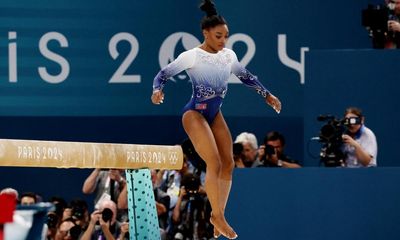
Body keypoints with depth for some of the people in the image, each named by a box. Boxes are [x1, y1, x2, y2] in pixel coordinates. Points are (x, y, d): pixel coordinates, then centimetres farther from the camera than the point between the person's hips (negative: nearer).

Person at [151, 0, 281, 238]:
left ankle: (219, 215, 13)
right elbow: (164, 74, -10)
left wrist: (267, 95, 20)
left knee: (228, 164, 3)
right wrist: (158, 90, -30)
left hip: (215, 114, 7)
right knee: (214, 164, -15)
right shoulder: (192, 56, -14)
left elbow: (246, 76, 19)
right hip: (195, 113, -7)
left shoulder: (228, 55, 3)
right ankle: (217, 216, -4)